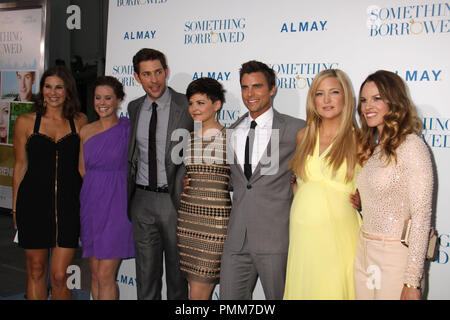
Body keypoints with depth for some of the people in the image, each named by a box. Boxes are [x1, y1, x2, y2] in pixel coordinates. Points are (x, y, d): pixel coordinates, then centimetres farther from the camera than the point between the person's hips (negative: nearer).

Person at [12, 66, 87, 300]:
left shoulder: (80, 122, 6)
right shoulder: (26, 122, 4)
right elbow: (20, 166, 9)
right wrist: (15, 207, 8)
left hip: (69, 204, 0)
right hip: (34, 202, 0)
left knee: (60, 275, -1)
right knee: (35, 270, 10)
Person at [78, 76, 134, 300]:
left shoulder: (128, 129, -5)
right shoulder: (85, 131, 9)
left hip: (116, 205, -5)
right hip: (90, 204, 5)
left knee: (105, 276, -6)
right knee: (95, 273, 11)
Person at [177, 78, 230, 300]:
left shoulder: (229, 138, -4)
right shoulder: (187, 139, 12)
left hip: (217, 219, -5)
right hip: (187, 216, 5)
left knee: (198, 293, -4)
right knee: (198, 288, 10)